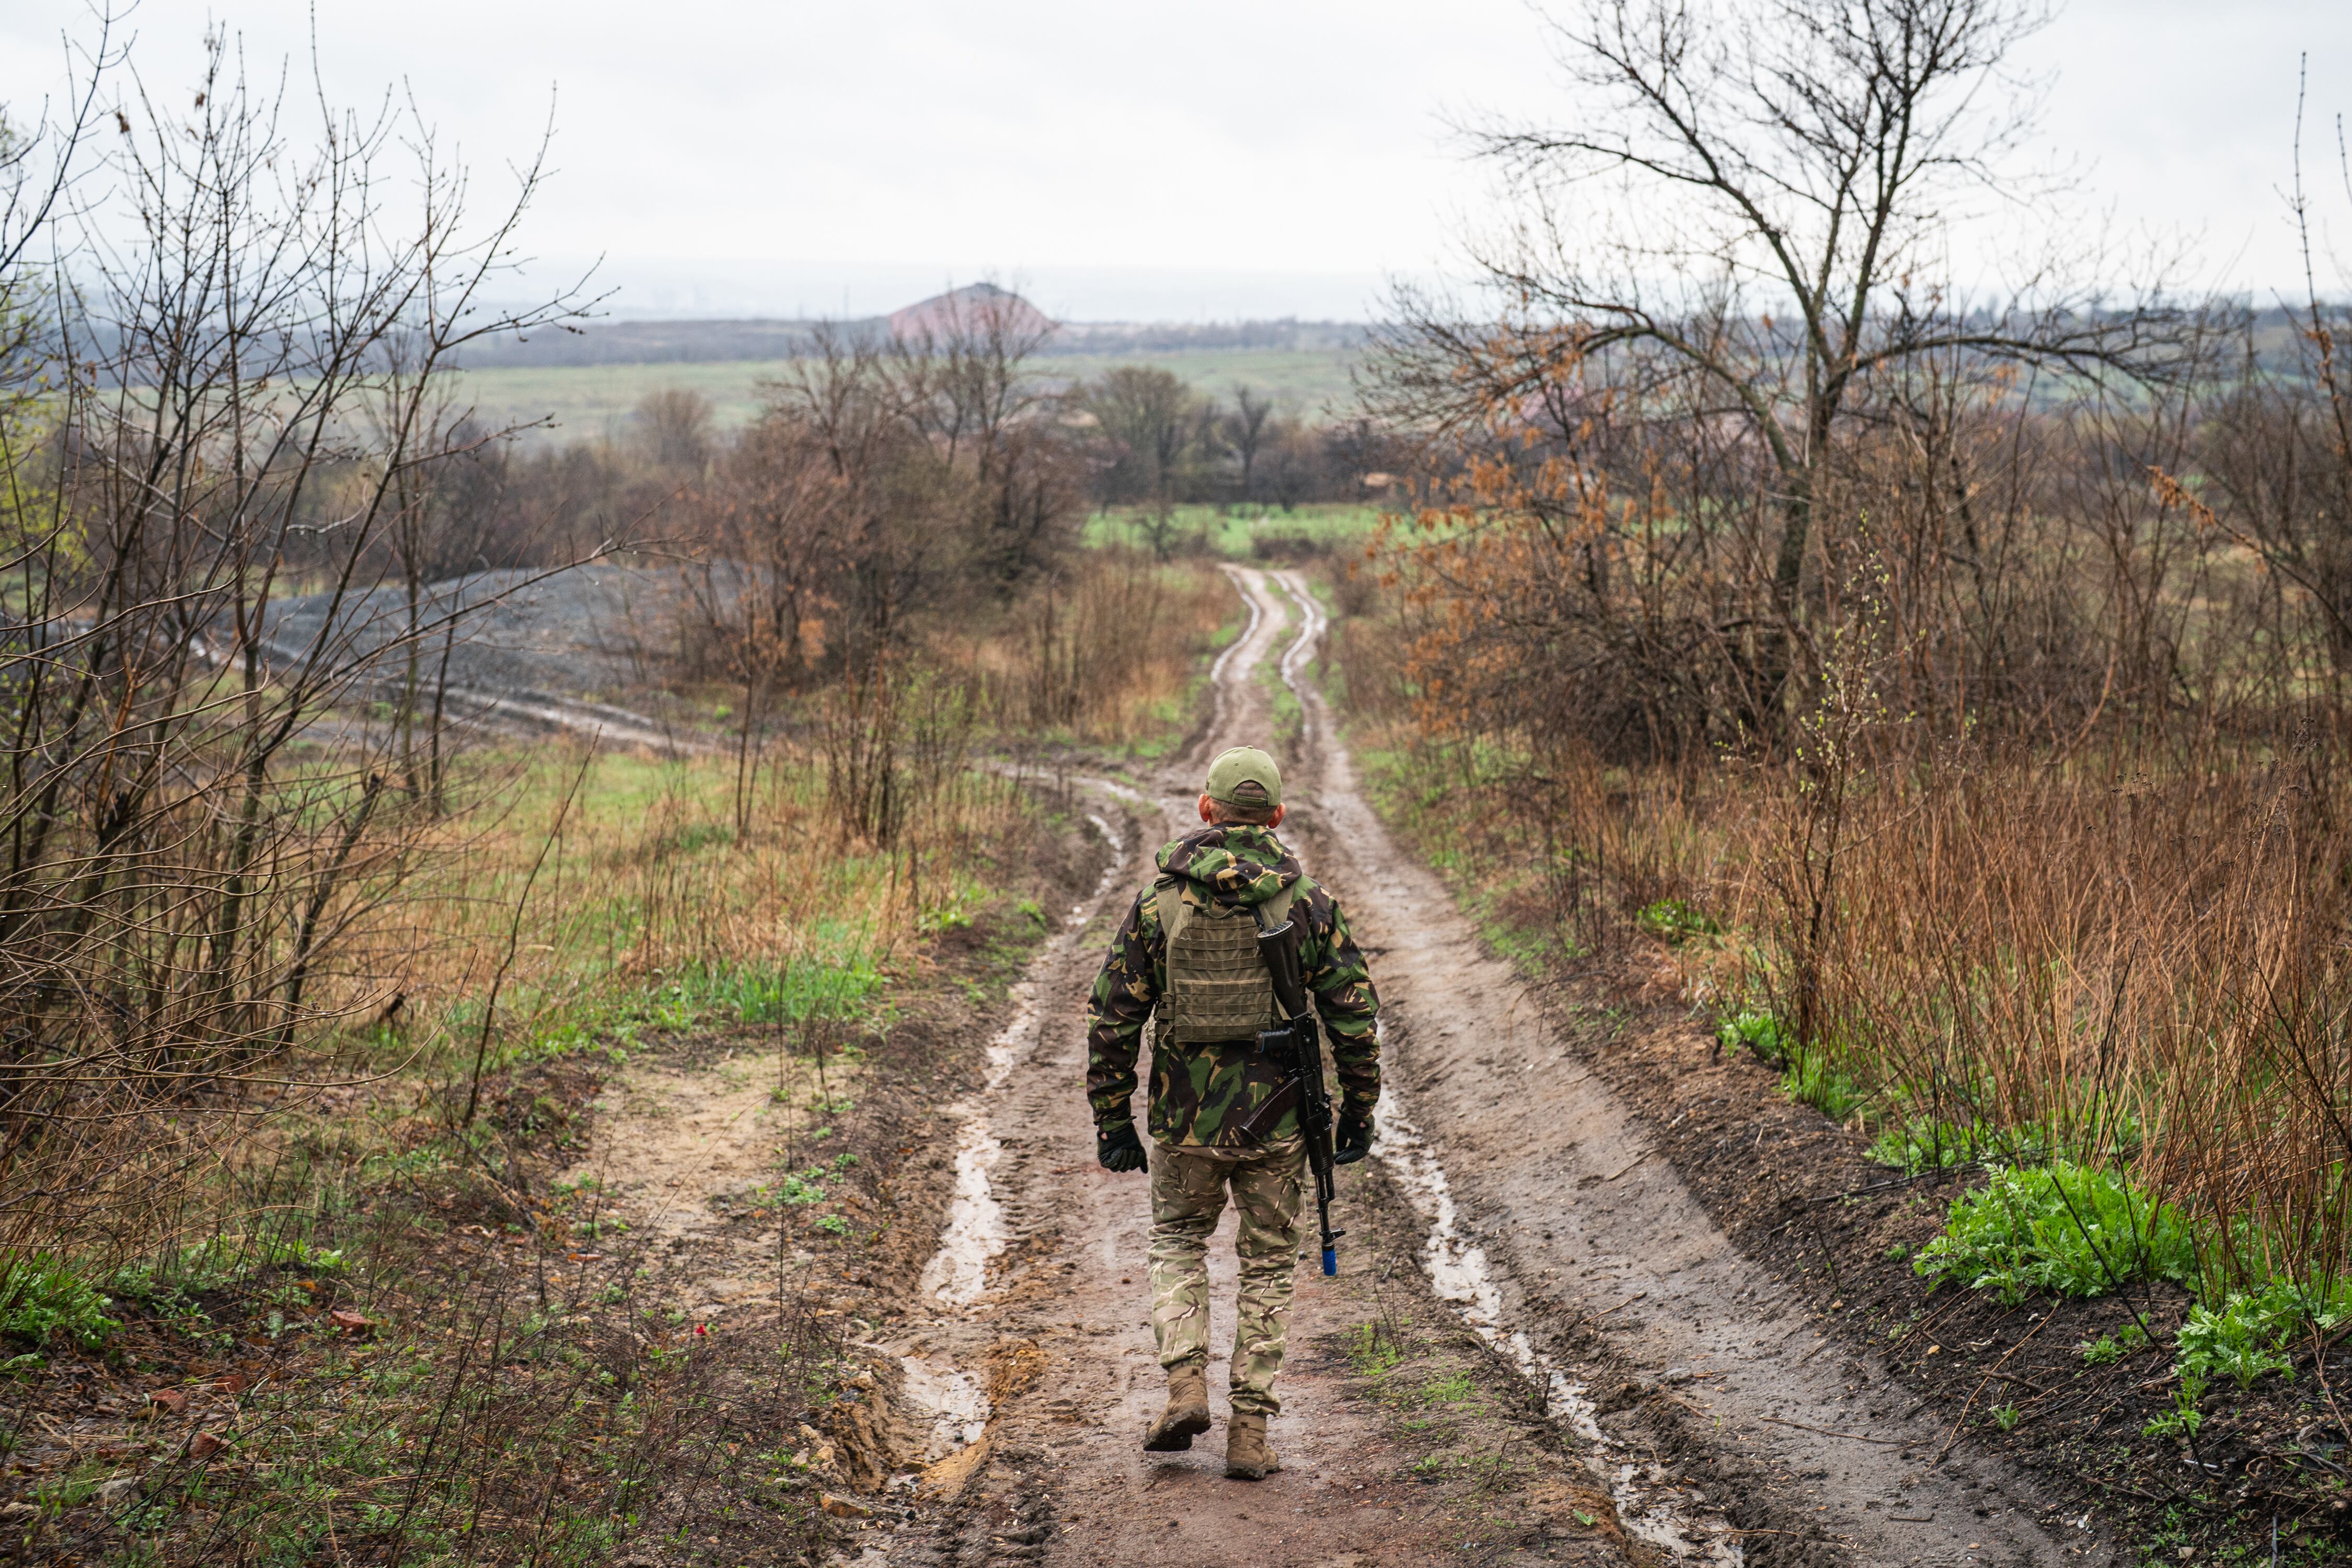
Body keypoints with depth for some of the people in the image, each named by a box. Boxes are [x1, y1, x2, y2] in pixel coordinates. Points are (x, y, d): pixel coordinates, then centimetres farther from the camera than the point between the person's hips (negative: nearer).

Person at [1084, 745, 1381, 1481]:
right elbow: (1354, 1013, -3)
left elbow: (1111, 1018, -1)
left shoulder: (1159, 902, -3)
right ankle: (1249, 1432, 12)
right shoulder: (1307, 902, -4)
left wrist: (1112, 1120, 6)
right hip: (1276, 1118, 0)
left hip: (1185, 1117, 0)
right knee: (1268, 1267, 13)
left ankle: (1186, 1386, 5)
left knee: (1177, 1242, 23)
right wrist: (1359, 1109, 8)